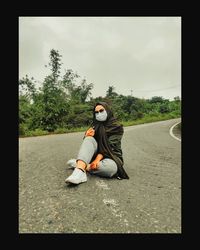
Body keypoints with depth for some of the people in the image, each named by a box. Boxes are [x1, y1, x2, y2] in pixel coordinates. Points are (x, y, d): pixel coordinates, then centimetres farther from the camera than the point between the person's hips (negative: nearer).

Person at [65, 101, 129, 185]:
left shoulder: (116, 127, -5)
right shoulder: (95, 125, 9)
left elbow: (109, 146, -16)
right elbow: (88, 141, 4)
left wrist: (97, 159, -30)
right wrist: (87, 136, -20)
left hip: (111, 157, -3)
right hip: (96, 154, 3)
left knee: (110, 167, -39)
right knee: (89, 139, -26)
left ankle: (80, 165, -20)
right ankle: (79, 171, -42)